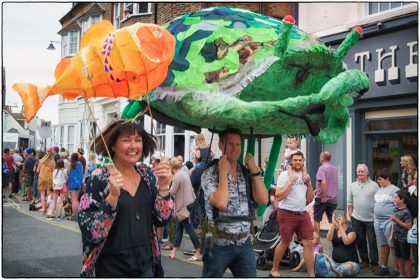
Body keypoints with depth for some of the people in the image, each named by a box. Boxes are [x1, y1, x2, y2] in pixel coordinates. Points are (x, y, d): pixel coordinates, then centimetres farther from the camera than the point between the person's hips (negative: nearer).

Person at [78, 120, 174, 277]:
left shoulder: (148, 177, 1)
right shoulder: (99, 179, -12)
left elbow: (162, 220, 1)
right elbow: (91, 234, -17)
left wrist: (164, 187, -12)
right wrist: (113, 196, -29)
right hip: (111, 270, -4)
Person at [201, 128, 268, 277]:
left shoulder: (247, 173, 6)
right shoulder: (210, 173, -8)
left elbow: (263, 199, -5)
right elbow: (221, 203, -24)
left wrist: (254, 169, -7)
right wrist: (223, 172, -16)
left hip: (244, 243, 4)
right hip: (219, 244, -4)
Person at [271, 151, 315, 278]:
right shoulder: (284, 175, -7)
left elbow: (310, 199, 10)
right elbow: (278, 196, -15)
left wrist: (309, 184, -3)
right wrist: (290, 183, -19)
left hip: (303, 214, 5)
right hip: (287, 214, -5)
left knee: (308, 243, 0)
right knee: (285, 243, 7)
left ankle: (311, 275, 6)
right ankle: (274, 269, 26)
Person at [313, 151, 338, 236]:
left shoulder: (322, 168, -12)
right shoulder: (334, 168, 10)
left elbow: (323, 182, -26)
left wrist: (323, 197, -20)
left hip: (322, 198, -6)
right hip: (333, 199, 6)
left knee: (316, 220, 3)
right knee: (332, 220, 12)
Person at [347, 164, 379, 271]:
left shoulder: (374, 185, -1)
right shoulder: (353, 186, 9)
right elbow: (349, 202, 14)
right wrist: (350, 214, 6)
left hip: (371, 219, -3)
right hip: (357, 218, 4)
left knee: (372, 241, 0)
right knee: (360, 240, 9)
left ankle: (374, 262, 9)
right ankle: (364, 260, 22)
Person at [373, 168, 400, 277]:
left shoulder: (394, 190, -10)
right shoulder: (379, 190, 16)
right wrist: (374, 218, 19)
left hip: (389, 222, -8)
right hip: (378, 221, 8)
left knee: (393, 245, -3)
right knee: (383, 245, 15)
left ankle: (397, 269, 5)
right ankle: (384, 267, 23)